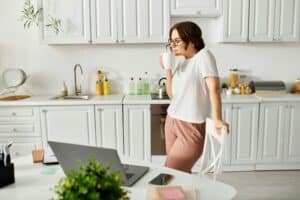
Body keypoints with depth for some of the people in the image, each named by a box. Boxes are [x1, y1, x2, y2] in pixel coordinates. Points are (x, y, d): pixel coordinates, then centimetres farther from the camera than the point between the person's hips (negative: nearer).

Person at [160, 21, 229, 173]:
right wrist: (168, 69, -1)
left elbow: (214, 88, -22)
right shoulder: (178, 60, 8)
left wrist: (217, 120, -28)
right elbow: (172, 95, 9)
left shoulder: (203, 56, -13)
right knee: (181, 173, 10)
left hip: (192, 126, -7)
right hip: (171, 121, 7)